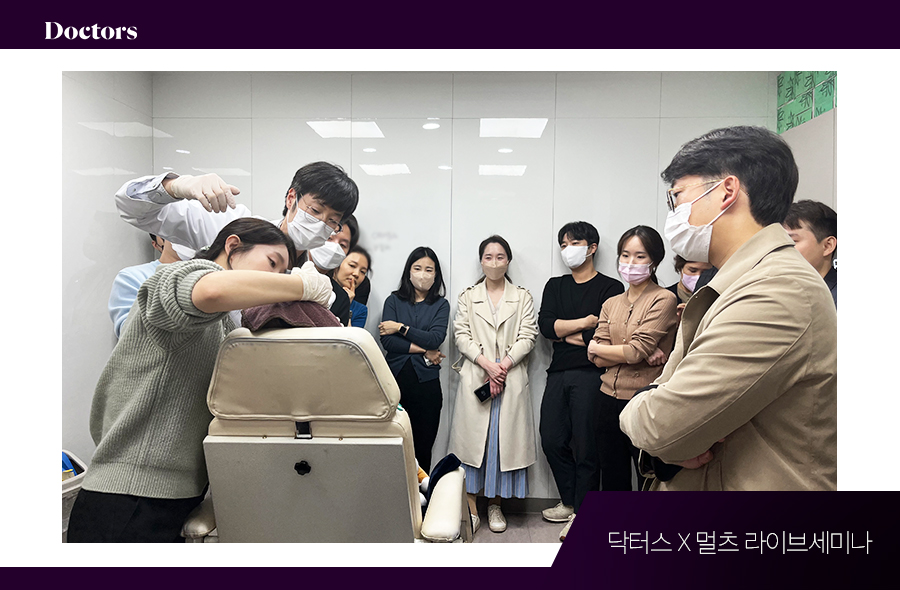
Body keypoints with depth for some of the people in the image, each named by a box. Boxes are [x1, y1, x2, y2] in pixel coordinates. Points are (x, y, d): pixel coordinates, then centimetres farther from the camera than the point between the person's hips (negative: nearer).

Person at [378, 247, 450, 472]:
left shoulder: (441, 305, 10)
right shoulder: (394, 300, 10)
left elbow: (436, 338, -7)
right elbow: (386, 340, -3)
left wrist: (401, 328, -5)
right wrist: (423, 351, -5)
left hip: (426, 381, 0)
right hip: (395, 377, 0)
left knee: (423, 445, 3)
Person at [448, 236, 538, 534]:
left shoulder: (523, 297, 12)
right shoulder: (467, 297, 12)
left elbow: (528, 336, 2)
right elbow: (462, 336, 2)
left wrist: (504, 365, -12)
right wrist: (487, 364, -12)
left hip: (512, 379, 0)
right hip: (475, 377, 0)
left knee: (505, 438, 1)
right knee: (472, 436, -1)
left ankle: (495, 504, 15)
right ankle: (470, 506, 7)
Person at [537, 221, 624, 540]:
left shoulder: (611, 288, 0)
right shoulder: (555, 286, 17)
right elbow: (545, 325, 2)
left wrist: (563, 333, -1)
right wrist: (585, 322, -5)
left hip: (590, 374, -5)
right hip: (558, 373, 6)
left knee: (585, 447, -1)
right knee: (552, 441, 9)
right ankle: (570, 502, 28)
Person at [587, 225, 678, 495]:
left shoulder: (664, 300, -7)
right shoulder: (611, 304, 11)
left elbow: (637, 351, -17)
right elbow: (599, 360, 1)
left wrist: (595, 347, -1)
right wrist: (644, 355, -13)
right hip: (610, 400, 6)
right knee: (612, 478, 16)